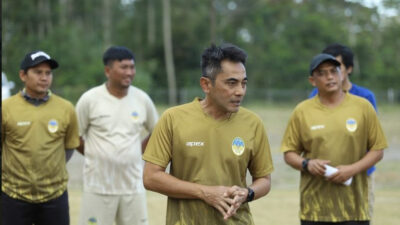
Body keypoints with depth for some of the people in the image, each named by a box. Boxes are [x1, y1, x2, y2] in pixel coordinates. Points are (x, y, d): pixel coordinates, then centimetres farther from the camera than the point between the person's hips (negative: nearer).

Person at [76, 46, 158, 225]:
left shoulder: (142, 99, 2)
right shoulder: (90, 99, -7)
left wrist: (137, 152, 9)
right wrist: (97, 156, 1)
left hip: (133, 186, 3)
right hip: (99, 186, -3)